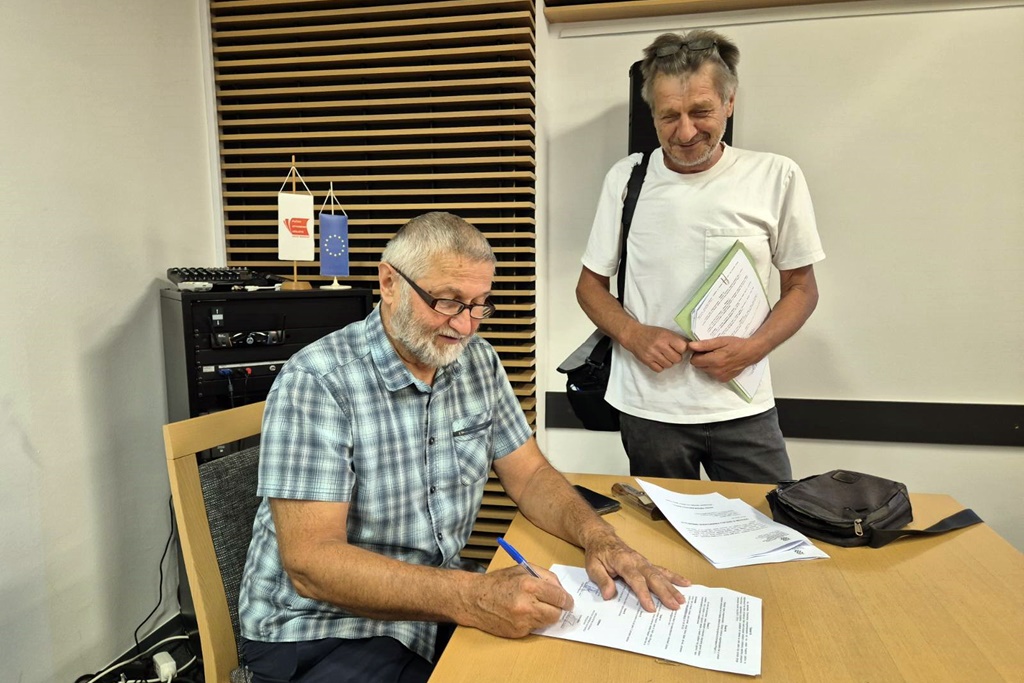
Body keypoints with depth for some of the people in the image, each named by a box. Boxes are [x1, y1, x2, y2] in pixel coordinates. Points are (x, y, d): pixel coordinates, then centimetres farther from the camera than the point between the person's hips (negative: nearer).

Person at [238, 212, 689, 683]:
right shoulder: (315, 382, -20)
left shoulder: (478, 362, 0)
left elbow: (530, 476, 5)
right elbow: (311, 561, -24)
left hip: (438, 604, 6)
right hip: (320, 631, -5)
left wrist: (598, 537, -14)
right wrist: (471, 597, -35)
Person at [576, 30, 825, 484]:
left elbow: (801, 287, 5)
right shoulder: (626, 178, -1)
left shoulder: (776, 177, -3)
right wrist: (633, 334, -13)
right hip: (648, 409, 1)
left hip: (744, 409, 0)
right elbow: (591, 284, 6)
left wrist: (753, 349, -13)